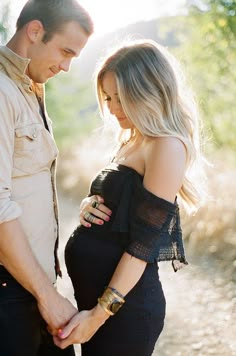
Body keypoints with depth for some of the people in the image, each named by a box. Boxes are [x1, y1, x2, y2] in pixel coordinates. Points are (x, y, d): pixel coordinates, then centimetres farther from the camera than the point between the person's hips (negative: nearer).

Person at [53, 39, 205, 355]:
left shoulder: (167, 147, -16)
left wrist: (101, 314, -18)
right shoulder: (132, 142, 12)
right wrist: (89, 206, -3)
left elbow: (144, 242, -19)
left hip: (125, 305, -8)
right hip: (92, 292, 9)